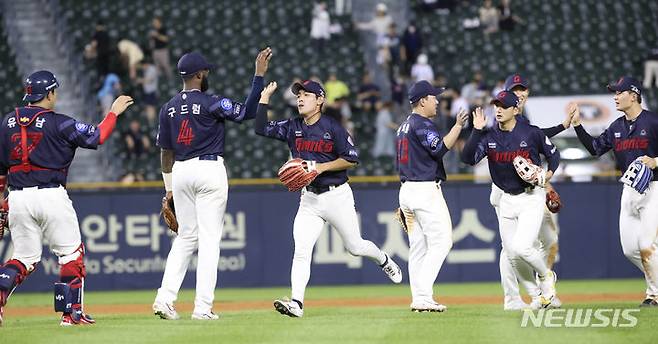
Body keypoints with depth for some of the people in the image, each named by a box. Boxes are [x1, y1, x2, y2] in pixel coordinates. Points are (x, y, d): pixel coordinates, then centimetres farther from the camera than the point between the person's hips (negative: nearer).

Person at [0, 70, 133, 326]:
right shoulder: (58, 123, -7)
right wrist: (114, 112, 9)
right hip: (51, 196, -5)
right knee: (71, 253, 8)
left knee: (25, 257, 12)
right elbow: (96, 137, -5)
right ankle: (71, 312, 5)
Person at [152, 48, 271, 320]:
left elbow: (166, 152, 11)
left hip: (180, 172, 5)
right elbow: (247, 112, -11)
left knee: (186, 237, 13)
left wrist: (169, 189, 18)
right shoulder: (211, 103, -10)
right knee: (209, 239, -2)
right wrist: (259, 75, -10)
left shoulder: (169, 109, 7)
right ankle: (203, 307, -6)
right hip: (210, 170, -5)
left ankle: (165, 299, 0)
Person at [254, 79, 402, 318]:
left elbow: (352, 159, -11)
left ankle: (384, 261, 41)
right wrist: (265, 97, -5)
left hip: (336, 195, -4)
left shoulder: (333, 128, -9)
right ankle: (296, 302, -18)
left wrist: (321, 167, -19)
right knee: (301, 250, -12)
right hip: (309, 199, 4)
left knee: (355, 246, 9)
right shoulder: (292, 128, 5)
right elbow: (261, 128, -2)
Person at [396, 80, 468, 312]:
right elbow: (440, 149, -26)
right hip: (426, 189, -10)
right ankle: (423, 297, -16)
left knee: (418, 247, 9)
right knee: (441, 242, -8)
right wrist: (458, 126, -23)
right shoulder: (422, 125, -11)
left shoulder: (404, 127, 19)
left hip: (406, 189, 10)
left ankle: (419, 298, 7)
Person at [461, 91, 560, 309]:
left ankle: (546, 276, 9)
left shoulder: (531, 133, -9)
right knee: (512, 256, 4)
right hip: (507, 199, 5)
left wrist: (548, 175, -13)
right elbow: (468, 158, -14)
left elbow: (553, 154, 5)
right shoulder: (489, 137, 0)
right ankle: (540, 292, 23)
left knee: (521, 247, -20)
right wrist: (476, 131, -21)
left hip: (532, 197, -5)